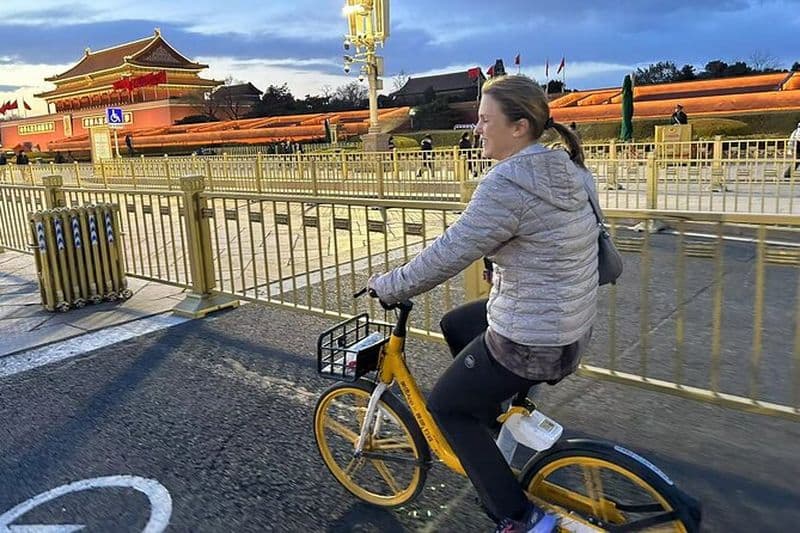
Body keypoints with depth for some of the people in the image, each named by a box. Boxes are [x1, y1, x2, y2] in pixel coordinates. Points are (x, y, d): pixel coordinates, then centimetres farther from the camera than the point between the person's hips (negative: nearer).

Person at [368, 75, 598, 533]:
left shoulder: (507, 184, -24)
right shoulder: (569, 170, 4)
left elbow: (447, 255, -21)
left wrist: (386, 286, -7)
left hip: (528, 342, -9)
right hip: (573, 327, 9)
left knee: (446, 408, 12)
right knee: (455, 325, 28)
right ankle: (504, 413, 36)